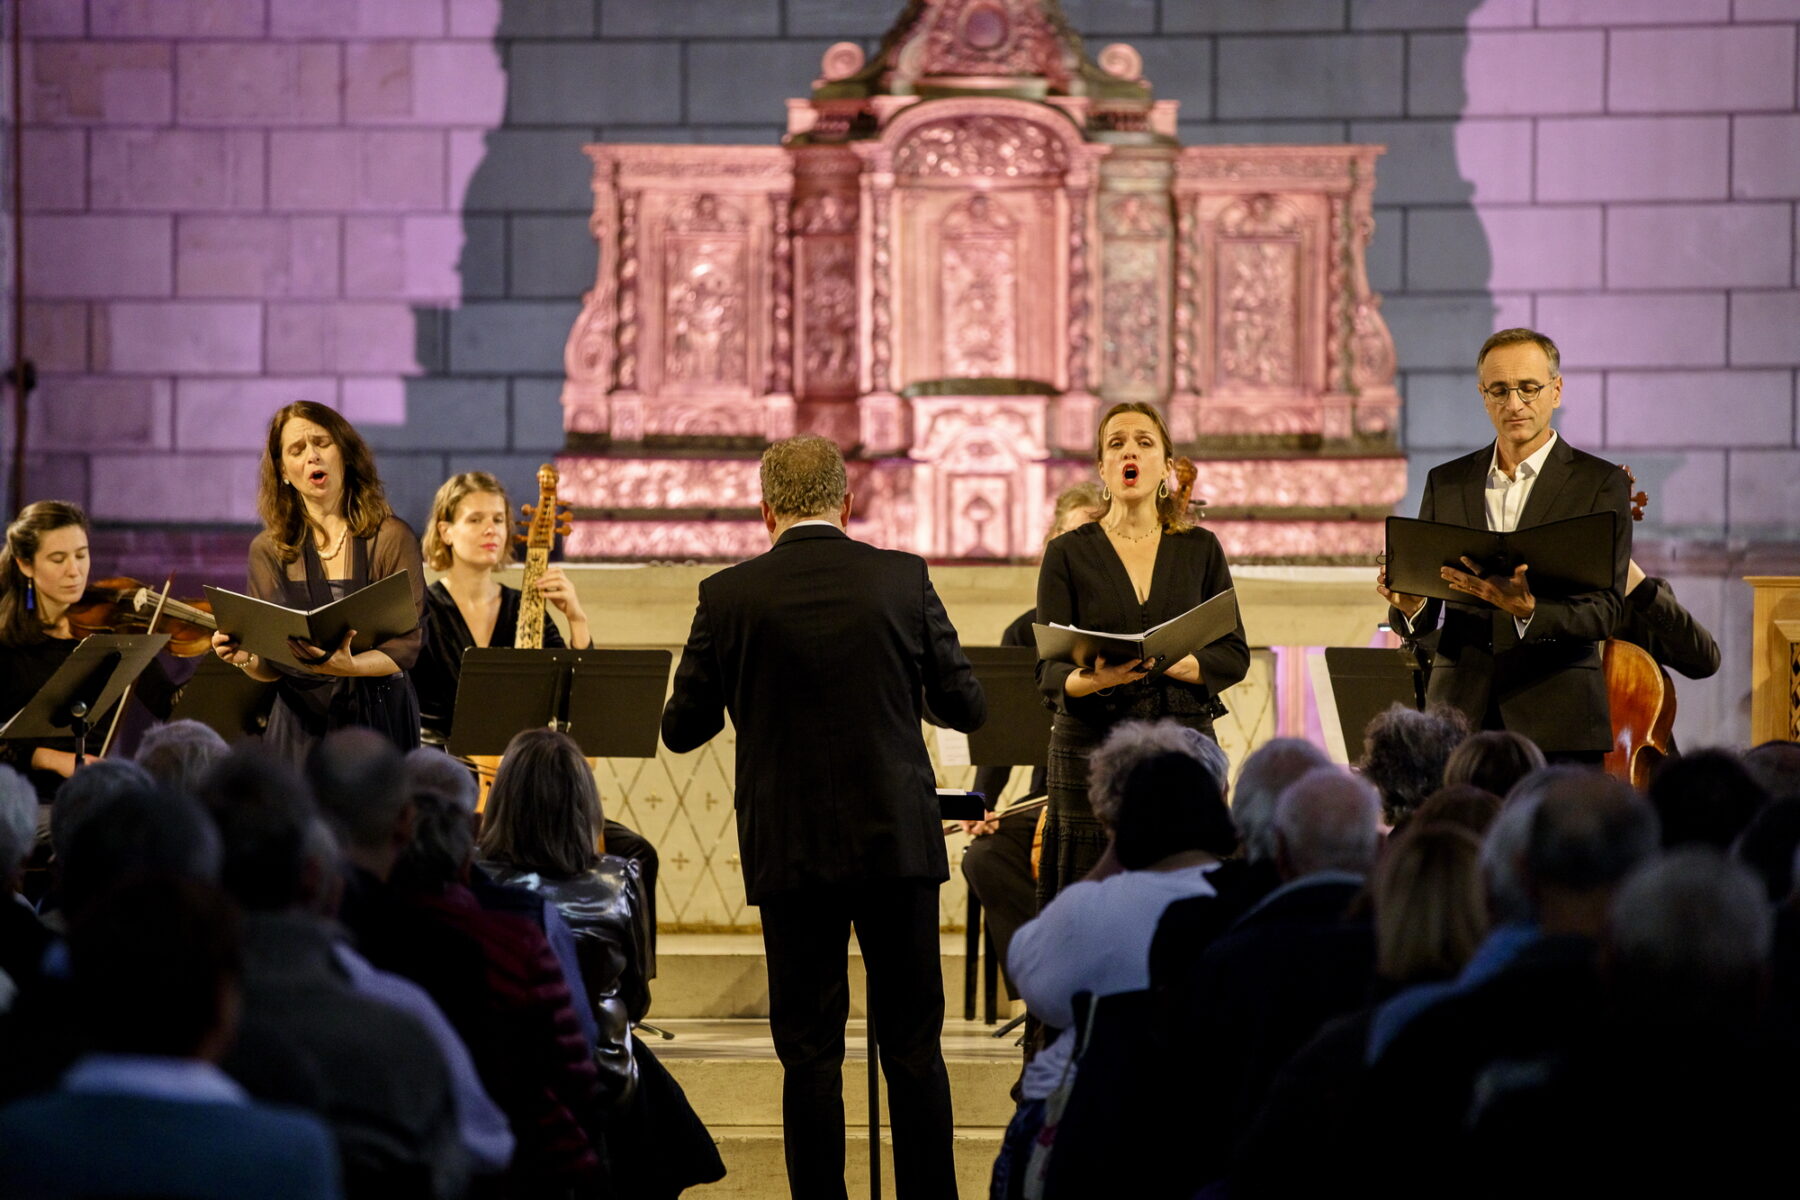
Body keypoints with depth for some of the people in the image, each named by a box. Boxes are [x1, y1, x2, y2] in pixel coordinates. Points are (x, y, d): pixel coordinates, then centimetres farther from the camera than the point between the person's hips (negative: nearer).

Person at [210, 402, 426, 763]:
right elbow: (270, 668, 5)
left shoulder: (391, 538, -2)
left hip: (380, 722, -2)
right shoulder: (269, 550, 7)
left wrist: (347, 666, -26)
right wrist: (245, 660, -18)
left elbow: (405, 647, -8)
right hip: (300, 728, 2)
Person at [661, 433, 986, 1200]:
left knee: (810, 1051, 5)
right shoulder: (903, 581, -2)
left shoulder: (729, 597, -4)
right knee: (914, 1048, 8)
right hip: (899, 841, 1)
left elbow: (682, 728, 1)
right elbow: (965, 707, 3)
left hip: (791, 850, -1)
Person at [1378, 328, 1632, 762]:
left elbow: (1606, 610, -7)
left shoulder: (1601, 482, 3)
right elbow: (1424, 629, 14)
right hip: (1459, 722, 3)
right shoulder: (1445, 483, 14)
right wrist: (1411, 607, -10)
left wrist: (1527, 610, -25)